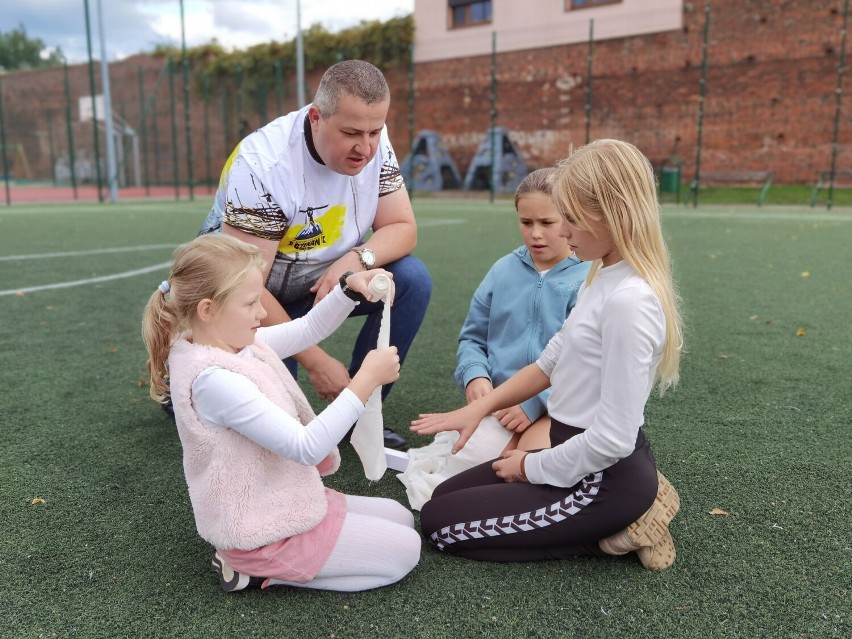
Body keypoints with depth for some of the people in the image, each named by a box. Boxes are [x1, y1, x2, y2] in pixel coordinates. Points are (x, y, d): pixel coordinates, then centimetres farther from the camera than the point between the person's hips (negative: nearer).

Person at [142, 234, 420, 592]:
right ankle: (260, 568, 0)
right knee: (405, 550, 1)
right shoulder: (215, 378, -30)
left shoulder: (235, 342, -2)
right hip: (264, 531, -9)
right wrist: (366, 381, -29)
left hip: (276, 506, 9)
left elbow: (308, 330, 11)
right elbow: (306, 447, -31)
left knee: (401, 519, 20)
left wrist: (348, 289, -7)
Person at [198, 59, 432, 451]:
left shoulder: (373, 143, -14)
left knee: (412, 280, -18)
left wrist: (357, 259, -31)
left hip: (322, 281, 5)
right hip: (259, 297, -4)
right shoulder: (262, 166, -31)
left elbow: (402, 228, -9)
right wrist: (317, 363, -27)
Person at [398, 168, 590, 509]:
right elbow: (472, 336, 14)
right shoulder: (504, 270, 8)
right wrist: (475, 375, -6)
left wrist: (536, 401, -19)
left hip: (557, 407, -2)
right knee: (473, 458, -25)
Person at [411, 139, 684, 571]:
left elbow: (613, 438, -26)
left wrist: (533, 466, -11)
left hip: (606, 479, -9)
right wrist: (478, 408, 3)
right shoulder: (604, 279, 4)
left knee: (438, 521, -2)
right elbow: (549, 363, 11)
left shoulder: (628, 301, -26)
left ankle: (615, 531, 0)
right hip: (579, 454, 9)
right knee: (444, 493, 17)